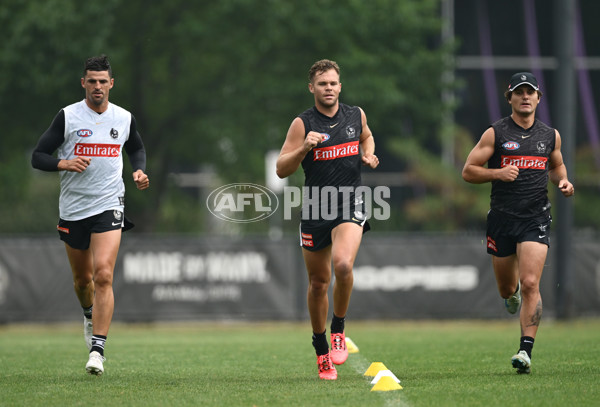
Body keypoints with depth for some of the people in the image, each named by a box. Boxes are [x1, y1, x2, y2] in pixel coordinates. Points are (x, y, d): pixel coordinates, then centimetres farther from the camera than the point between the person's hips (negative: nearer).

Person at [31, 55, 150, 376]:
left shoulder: (124, 118, 4)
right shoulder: (67, 116, -4)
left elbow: (136, 148, 25)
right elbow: (37, 157, -3)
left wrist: (139, 171, 5)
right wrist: (64, 163, -22)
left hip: (109, 206, -1)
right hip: (72, 208, 1)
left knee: (103, 275, -17)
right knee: (82, 278, 13)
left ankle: (97, 349, -19)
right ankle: (89, 314, 48)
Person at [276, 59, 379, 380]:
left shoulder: (356, 115, 6)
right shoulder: (302, 124, -4)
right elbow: (281, 169, -4)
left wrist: (369, 155, 8)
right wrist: (304, 148, -20)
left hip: (349, 205, 0)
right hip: (315, 208, 0)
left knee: (343, 265, -26)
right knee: (318, 282, 8)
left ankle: (338, 330, -3)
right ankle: (321, 350, 27)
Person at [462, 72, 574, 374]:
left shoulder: (550, 135, 9)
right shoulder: (495, 133, 0)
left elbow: (557, 165, 27)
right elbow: (468, 171, 0)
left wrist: (562, 182, 5)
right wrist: (498, 172, -17)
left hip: (536, 219, 0)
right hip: (502, 218, 0)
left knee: (530, 284, -15)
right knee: (507, 289, 11)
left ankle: (526, 350, -14)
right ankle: (513, 291, 50)